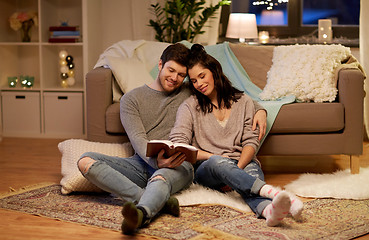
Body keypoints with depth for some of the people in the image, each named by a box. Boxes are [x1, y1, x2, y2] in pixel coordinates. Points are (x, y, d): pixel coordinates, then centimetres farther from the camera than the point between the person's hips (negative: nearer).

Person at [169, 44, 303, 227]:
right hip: (206, 170, -1)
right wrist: (213, 156, -12)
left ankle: (268, 210, -71)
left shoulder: (243, 102, 13)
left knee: (252, 171, -36)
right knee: (216, 162, -38)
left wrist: (237, 169, -15)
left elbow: (251, 142, 5)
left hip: (243, 163, 1)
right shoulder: (189, 107, 10)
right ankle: (272, 192, -61)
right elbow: (177, 146, -2)